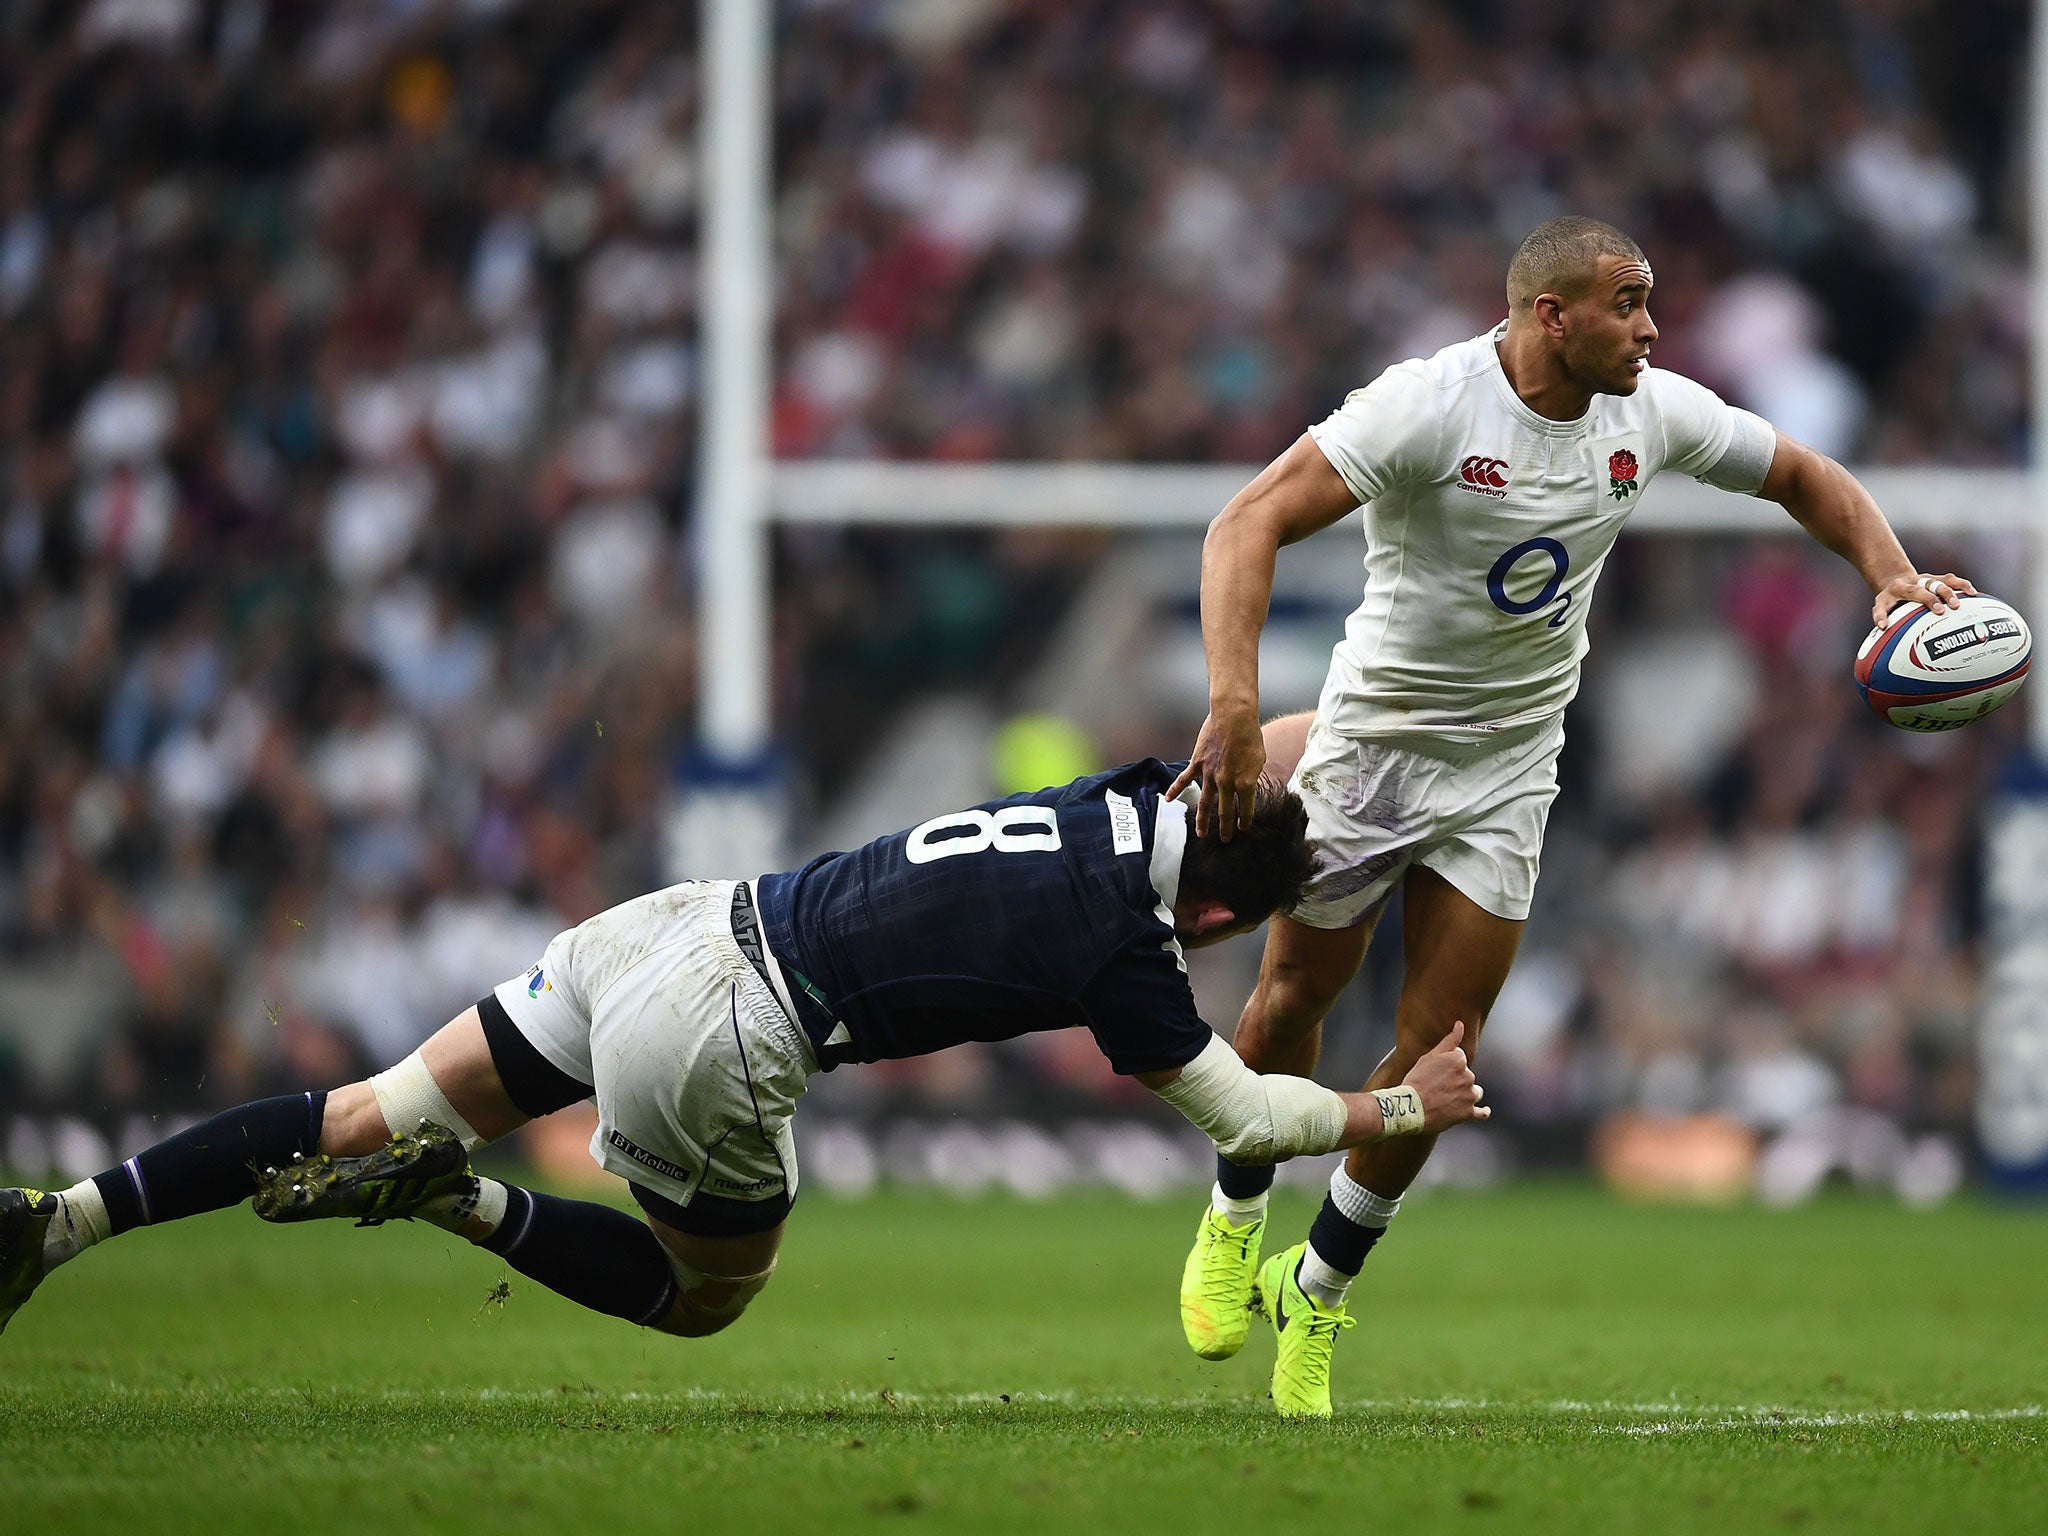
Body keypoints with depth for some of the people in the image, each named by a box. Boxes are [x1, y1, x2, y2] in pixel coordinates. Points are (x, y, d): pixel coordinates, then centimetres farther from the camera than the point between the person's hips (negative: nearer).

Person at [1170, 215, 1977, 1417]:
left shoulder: (1654, 411, -7)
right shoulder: (1430, 405, -24)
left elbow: (1803, 476, 10)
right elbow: (1250, 525, -30)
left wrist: (1893, 574, -9)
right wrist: (1234, 703, -44)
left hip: (1509, 768, 4)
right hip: (1375, 732, -4)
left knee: (1439, 1053, -1)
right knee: (1296, 997, 11)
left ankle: (1321, 1293, 18)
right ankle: (1236, 1218, 39)